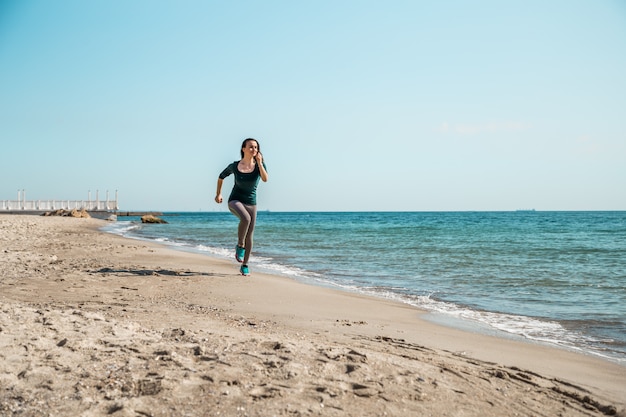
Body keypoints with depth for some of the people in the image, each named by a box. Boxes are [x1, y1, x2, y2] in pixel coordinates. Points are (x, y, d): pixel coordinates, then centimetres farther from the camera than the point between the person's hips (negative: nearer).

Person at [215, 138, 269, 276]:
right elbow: (221, 177, 13)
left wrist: (259, 162, -25)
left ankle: (245, 266, 18)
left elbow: (265, 179, -24)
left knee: (249, 236, 3)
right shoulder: (234, 166, -5)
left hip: (251, 203, 3)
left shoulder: (260, 165, -4)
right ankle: (240, 246, -12)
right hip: (235, 201, -3)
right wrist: (218, 194, 14)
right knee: (246, 218, -35)